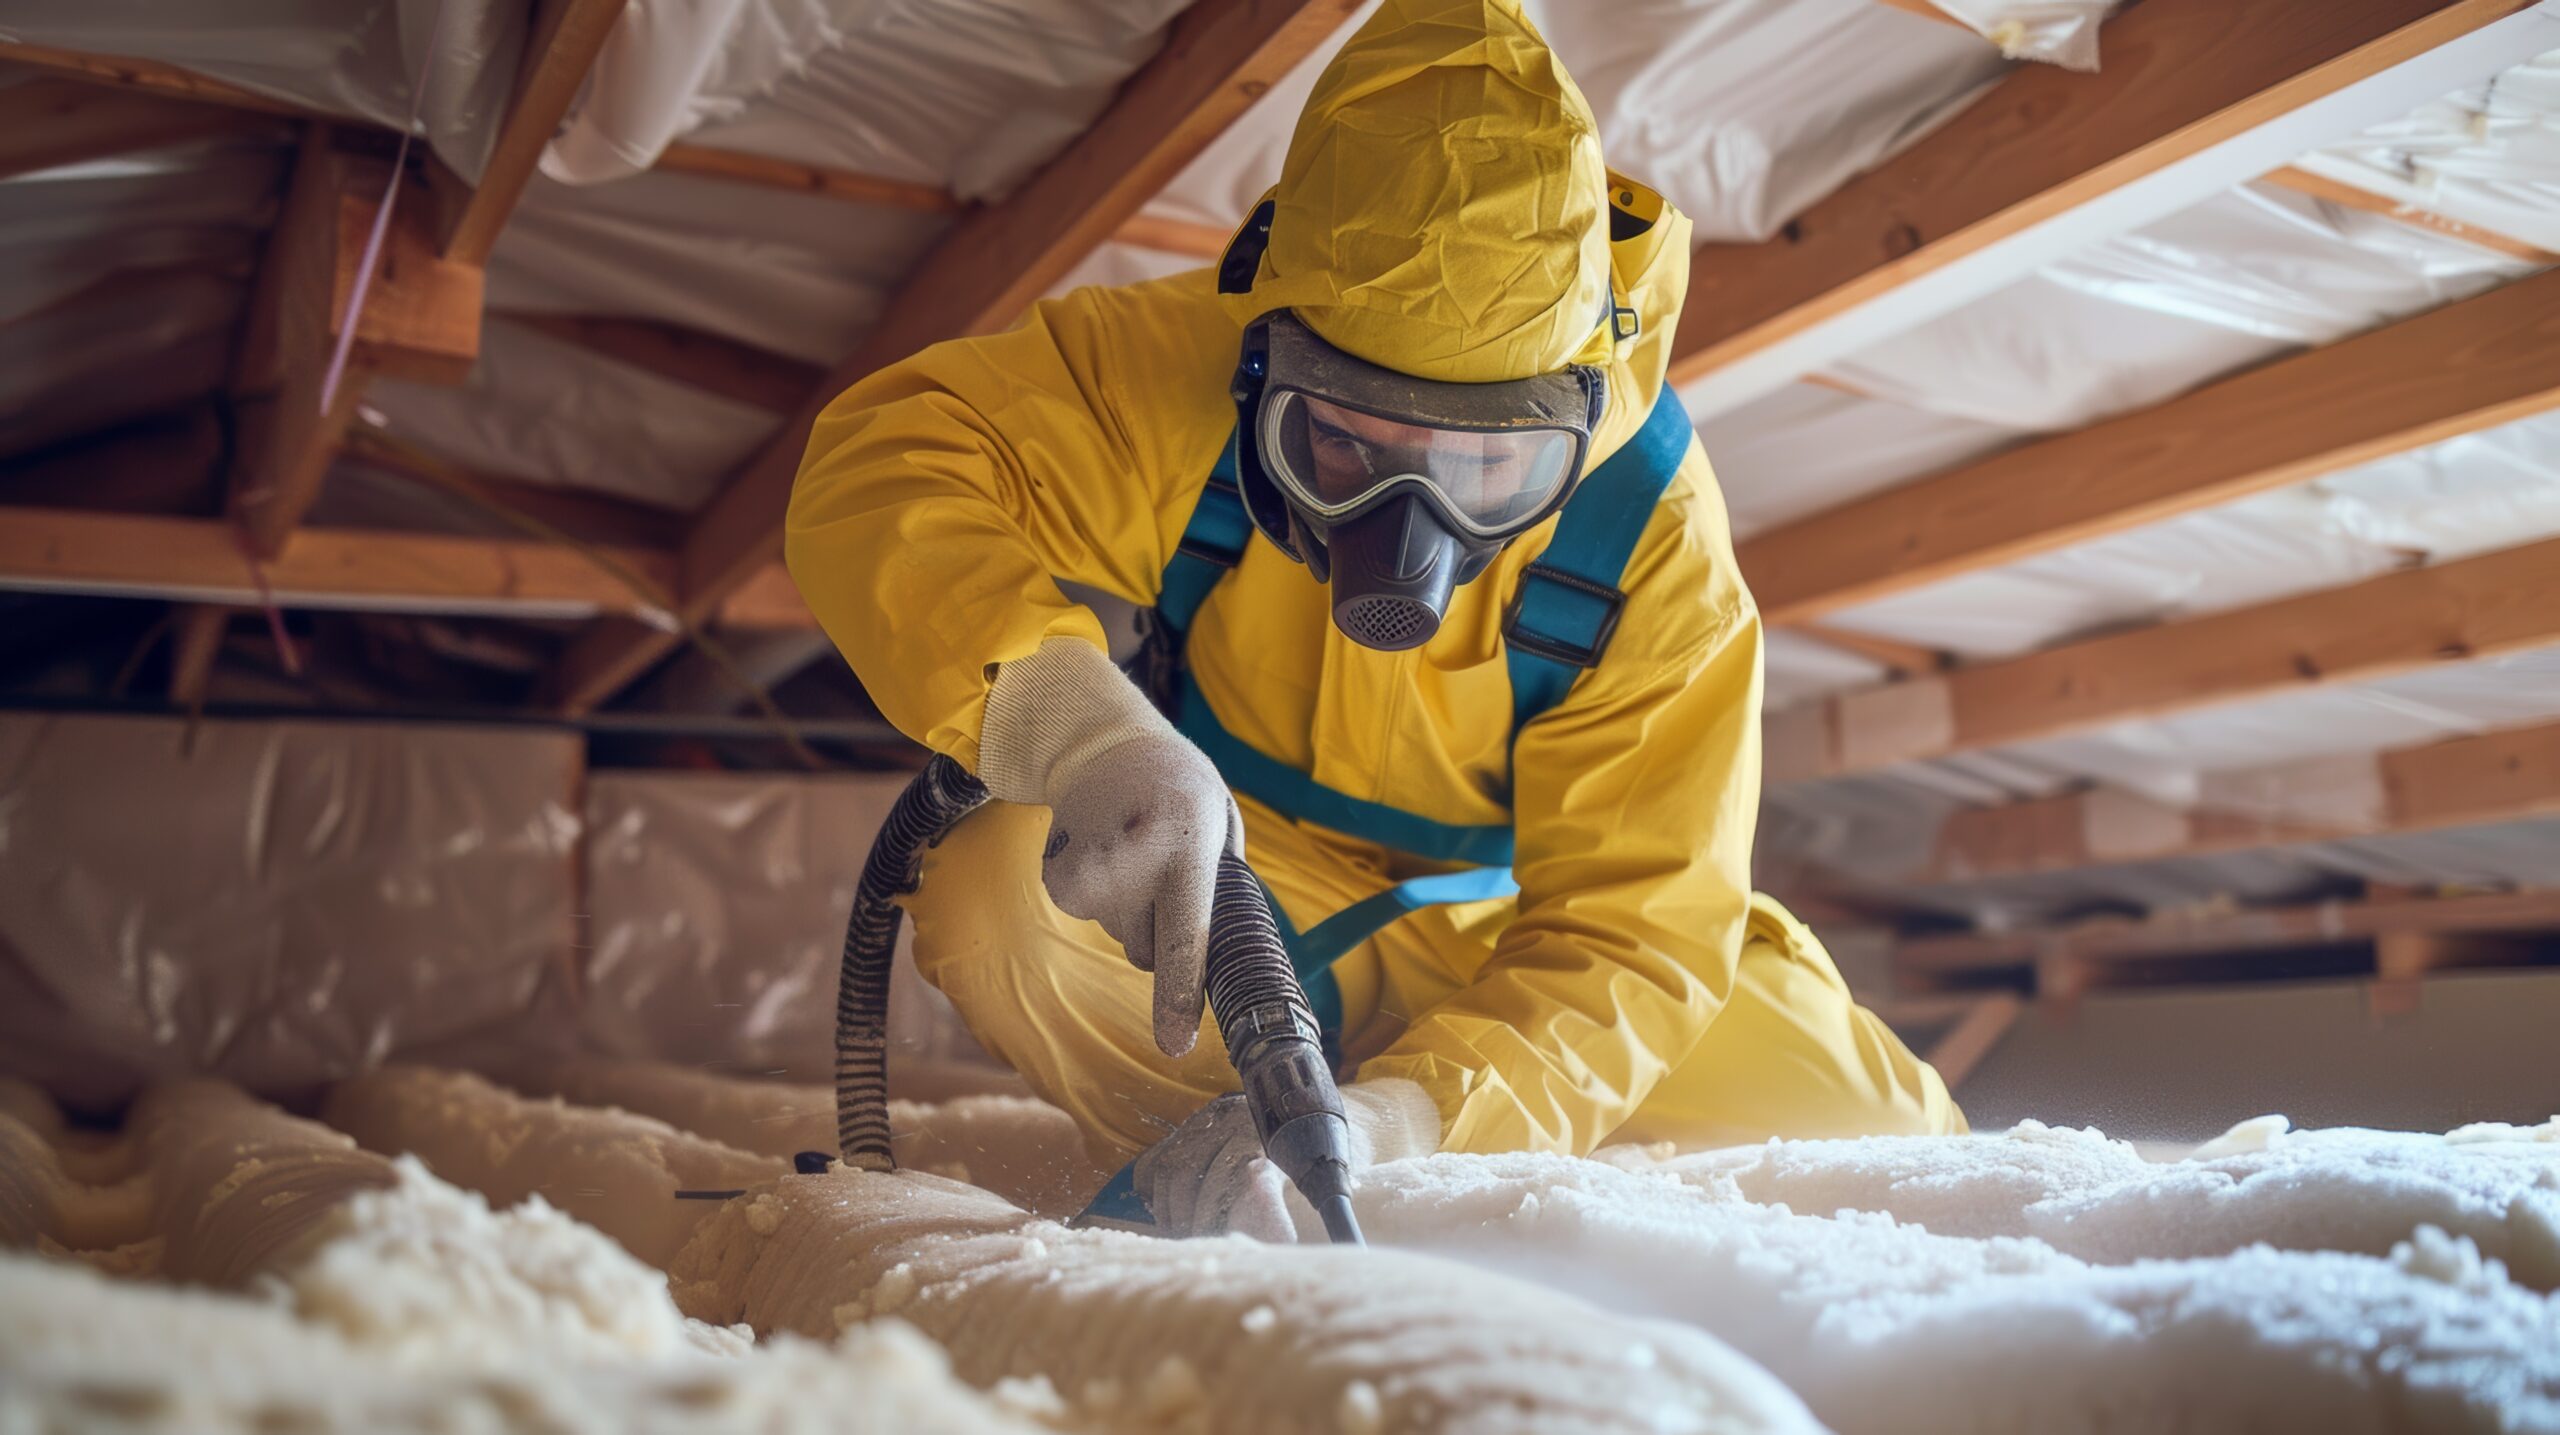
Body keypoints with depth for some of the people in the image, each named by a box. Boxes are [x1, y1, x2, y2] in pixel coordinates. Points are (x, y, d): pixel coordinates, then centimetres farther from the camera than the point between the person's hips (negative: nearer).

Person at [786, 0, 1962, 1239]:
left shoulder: (1655, 544, -26)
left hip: (1509, 939, 2)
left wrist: (1394, 1120, -45)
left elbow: (1627, 938, -27)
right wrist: (1077, 722, -54)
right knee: (993, 893, -32)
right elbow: (886, 458, -34)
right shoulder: (1190, 375, -26)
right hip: (1241, 895, -1)